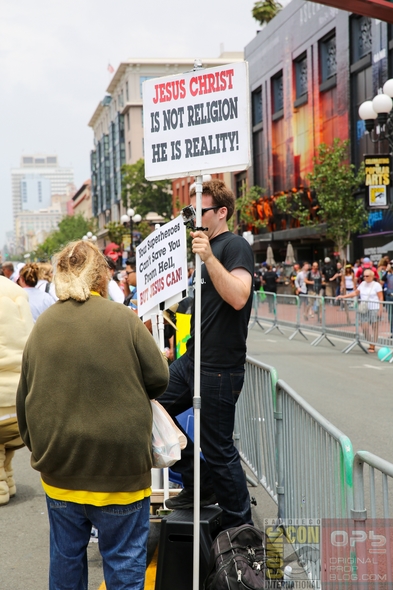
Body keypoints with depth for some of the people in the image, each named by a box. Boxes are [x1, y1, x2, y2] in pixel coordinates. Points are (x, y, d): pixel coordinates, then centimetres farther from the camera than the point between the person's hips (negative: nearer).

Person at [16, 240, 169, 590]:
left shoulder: (43, 325, 1)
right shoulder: (122, 319, -11)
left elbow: (25, 398, 7)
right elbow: (159, 378, -5)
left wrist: (36, 445, 20)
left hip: (59, 466, 4)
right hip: (119, 466, -4)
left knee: (66, 555, 18)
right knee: (124, 558, 8)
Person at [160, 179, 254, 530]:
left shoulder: (235, 246, -12)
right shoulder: (207, 247, 16)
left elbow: (238, 297, -28)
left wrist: (208, 257, -32)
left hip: (220, 368, -10)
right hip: (193, 359, 10)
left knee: (218, 449, -3)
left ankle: (240, 526, 13)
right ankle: (199, 486, 23)